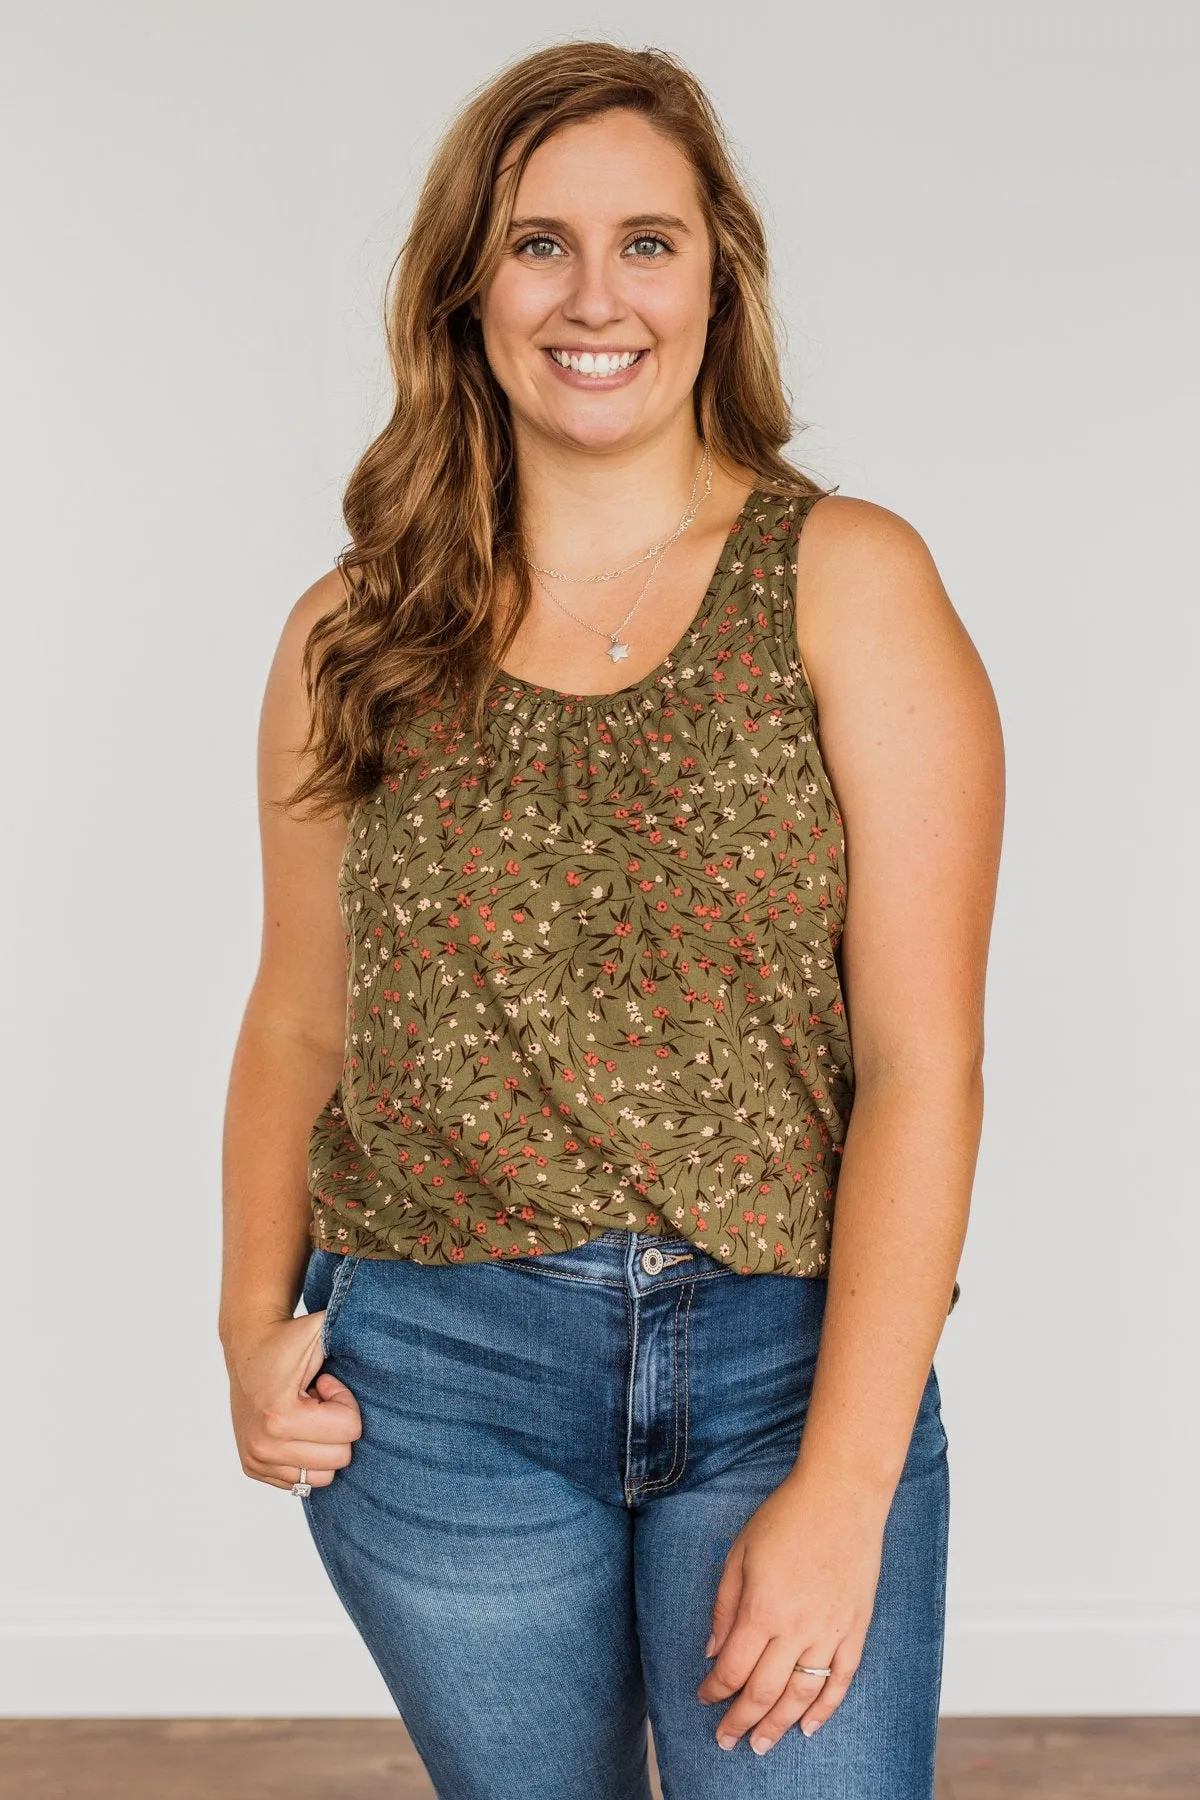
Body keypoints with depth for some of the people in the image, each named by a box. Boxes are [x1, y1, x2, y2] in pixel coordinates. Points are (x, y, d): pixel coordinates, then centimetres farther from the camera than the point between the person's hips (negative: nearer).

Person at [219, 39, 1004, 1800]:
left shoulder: (848, 583, -4)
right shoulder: (355, 636, 4)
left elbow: (923, 1061, -9)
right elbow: (299, 1022, 11)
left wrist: (841, 1489, -14)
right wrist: (254, 1325, -5)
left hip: (790, 1366, -2)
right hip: (437, 1387, 2)